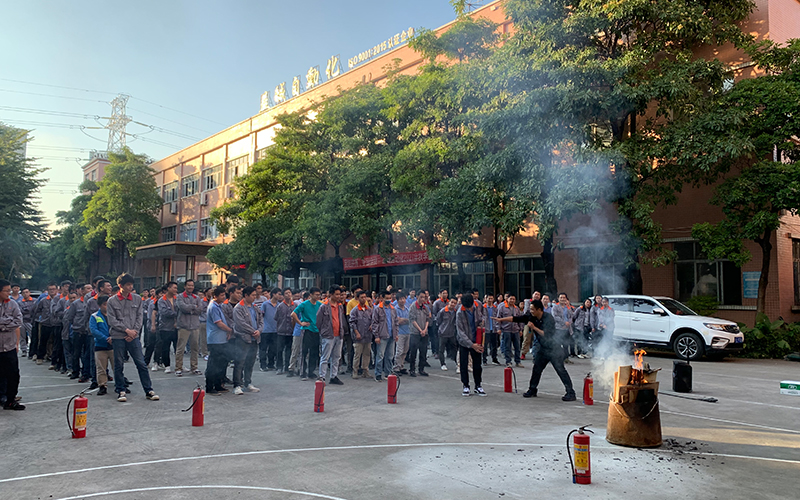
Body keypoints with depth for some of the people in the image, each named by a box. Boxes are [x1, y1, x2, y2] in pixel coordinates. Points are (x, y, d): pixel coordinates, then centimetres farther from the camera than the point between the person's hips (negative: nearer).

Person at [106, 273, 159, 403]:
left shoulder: (137, 299, 7)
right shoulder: (112, 301, 0)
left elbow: (139, 317, 7)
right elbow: (112, 320, -4)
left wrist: (134, 331, -6)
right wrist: (127, 330, -10)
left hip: (133, 337, 2)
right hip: (118, 337, -2)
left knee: (141, 364, 1)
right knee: (119, 365, 5)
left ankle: (148, 390, 7)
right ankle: (121, 391, 17)